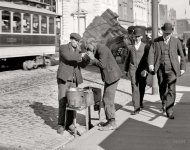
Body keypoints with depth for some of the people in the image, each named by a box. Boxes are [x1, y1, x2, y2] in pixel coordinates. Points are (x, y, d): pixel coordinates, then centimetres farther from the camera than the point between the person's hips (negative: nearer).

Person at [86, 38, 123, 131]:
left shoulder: (101, 49, -16)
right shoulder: (99, 49, 15)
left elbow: (102, 65, -22)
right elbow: (99, 64, 19)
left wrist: (93, 58, -11)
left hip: (112, 76, -10)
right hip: (110, 75, 10)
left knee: (108, 100, -7)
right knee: (107, 99, 13)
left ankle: (112, 124, 0)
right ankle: (110, 121, 20)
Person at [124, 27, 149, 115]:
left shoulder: (145, 46, 3)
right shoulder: (130, 47, 9)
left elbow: (148, 59, -3)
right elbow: (127, 59, 16)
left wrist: (146, 69, -14)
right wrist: (126, 70, 18)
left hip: (142, 70, 0)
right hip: (133, 70, 0)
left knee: (141, 88, 12)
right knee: (134, 88, -9)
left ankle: (140, 102, 37)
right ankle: (137, 107, -11)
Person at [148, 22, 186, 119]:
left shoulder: (176, 41, 0)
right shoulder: (156, 41, 2)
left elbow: (181, 55, 7)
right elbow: (151, 53, -7)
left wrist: (183, 68, 7)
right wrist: (151, 64, -22)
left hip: (171, 70, -2)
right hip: (161, 69, 2)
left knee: (171, 90, -12)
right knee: (162, 89, 14)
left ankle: (169, 111, -9)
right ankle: (164, 103, 41)